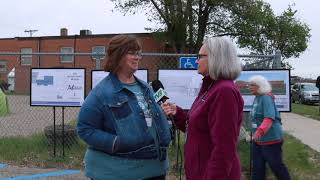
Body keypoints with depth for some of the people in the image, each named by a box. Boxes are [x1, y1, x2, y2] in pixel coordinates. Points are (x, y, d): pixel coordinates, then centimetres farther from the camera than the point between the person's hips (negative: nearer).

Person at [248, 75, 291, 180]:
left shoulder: (266, 98, -16)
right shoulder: (257, 98, 9)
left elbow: (269, 118, -29)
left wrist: (260, 131, -43)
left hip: (271, 139, -8)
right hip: (258, 140, 8)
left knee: (276, 165, 3)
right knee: (257, 167, 9)